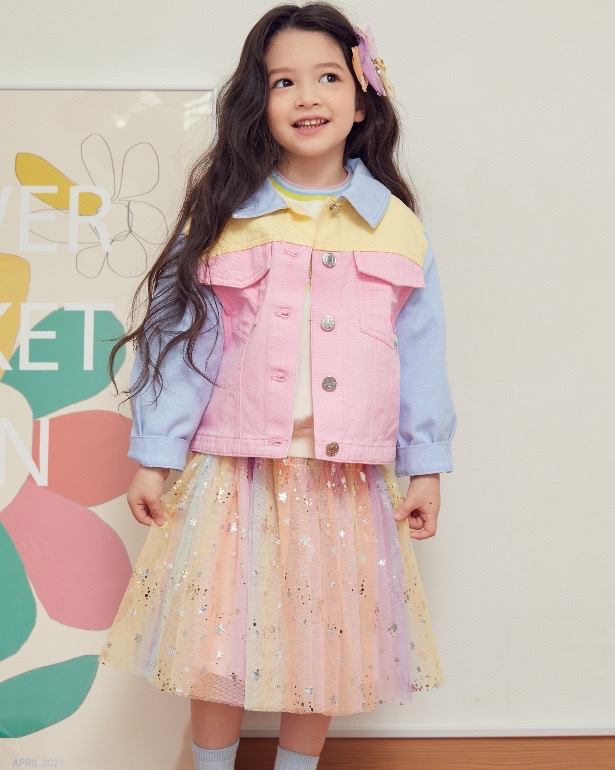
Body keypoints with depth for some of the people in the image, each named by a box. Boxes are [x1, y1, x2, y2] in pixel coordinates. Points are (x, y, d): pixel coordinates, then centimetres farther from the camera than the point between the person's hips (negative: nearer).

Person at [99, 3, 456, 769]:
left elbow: (420, 353, 5)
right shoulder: (223, 217, 0)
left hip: (345, 479, 1)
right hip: (236, 472, -1)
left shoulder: (397, 226, 3)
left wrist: (425, 468, 5)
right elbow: (178, 337, 0)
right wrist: (154, 456, -2)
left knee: (324, 646, 12)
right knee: (218, 641, 7)